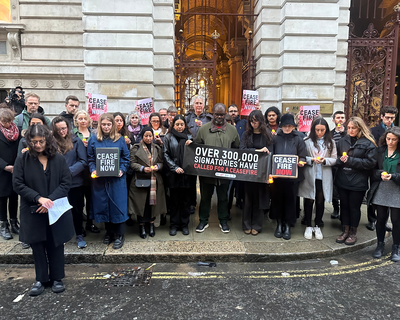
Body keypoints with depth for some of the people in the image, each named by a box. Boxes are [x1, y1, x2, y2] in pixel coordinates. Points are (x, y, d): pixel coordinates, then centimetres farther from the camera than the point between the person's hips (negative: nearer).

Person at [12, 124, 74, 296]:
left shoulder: (58, 159, -1)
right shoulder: (22, 159, -3)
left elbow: (66, 182, -3)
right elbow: (17, 184, -5)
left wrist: (51, 199, -16)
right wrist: (39, 198, -17)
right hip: (32, 212, 0)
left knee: (55, 244, 10)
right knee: (37, 246, 10)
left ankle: (57, 278, 26)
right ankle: (41, 279, 27)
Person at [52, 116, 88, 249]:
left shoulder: (76, 141, -1)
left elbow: (83, 161, -6)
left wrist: (69, 171, -16)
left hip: (75, 182, -1)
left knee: (77, 210, 10)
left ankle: (79, 236, 25)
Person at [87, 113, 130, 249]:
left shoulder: (120, 139, 4)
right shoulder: (93, 140, 7)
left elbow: (126, 158, 5)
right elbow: (90, 158, 8)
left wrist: (122, 170, -9)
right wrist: (93, 170, -8)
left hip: (116, 179, -1)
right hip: (99, 179, 2)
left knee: (117, 205, -1)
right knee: (103, 205, 8)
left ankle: (119, 235, 12)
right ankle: (109, 233, 25)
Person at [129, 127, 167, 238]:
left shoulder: (157, 148, 12)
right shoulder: (136, 148, 2)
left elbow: (162, 162, 14)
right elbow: (132, 163, -2)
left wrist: (157, 166, -8)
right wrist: (143, 168, -16)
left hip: (155, 180, 3)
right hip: (141, 180, -3)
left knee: (153, 202, 7)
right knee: (141, 203, 0)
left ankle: (151, 225, 23)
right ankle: (142, 226, 15)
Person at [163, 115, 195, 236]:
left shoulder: (189, 137, 9)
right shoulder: (168, 137, 5)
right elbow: (166, 155, -1)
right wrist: (175, 167, -10)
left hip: (187, 173, 1)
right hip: (173, 174, -1)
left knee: (186, 200, 8)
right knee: (174, 200, 7)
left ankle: (185, 225, 20)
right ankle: (174, 225, 19)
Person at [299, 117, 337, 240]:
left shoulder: (331, 143, 4)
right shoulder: (307, 141, -2)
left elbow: (334, 160, 4)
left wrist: (324, 160, -15)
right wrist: (312, 160, -19)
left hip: (324, 177, 2)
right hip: (309, 176, -2)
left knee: (320, 201, 11)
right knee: (309, 201, 7)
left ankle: (318, 226, 26)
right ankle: (308, 226, 21)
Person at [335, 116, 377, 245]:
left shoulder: (368, 143, -6)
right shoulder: (342, 141, 7)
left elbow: (370, 162, -12)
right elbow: (336, 158, 12)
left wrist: (350, 160, -16)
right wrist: (341, 160, -11)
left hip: (358, 183, -4)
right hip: (342, 180, 4)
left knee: (354, 207, 8)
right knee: (344, 206, 12)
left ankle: (353, 233, 24)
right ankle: (345, 231, 26)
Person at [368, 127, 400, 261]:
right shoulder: (379, 151, 5)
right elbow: (373, 170, 6)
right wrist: (380, 174, -13)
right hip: (381, 190, 2)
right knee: (381, 218, 11)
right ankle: (380, 245, 26)